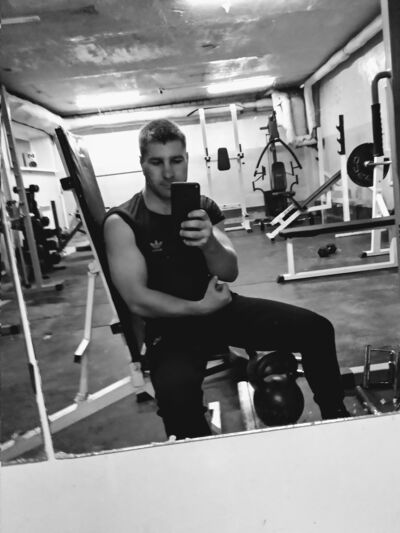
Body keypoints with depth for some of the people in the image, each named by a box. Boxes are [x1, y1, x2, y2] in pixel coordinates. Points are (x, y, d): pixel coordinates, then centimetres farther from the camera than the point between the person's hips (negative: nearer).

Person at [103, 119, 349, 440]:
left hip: (221, 307, 5)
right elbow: (138, 301, -15)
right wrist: (198, 308, -18)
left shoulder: (204, 208, 4)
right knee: (177, 395, -37)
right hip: (171, 325, -4)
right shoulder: (122, 222, -9)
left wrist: (208, 243, -28)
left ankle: (336, 417, 19)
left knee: (316, 328, -6)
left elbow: (230, 272, -6)